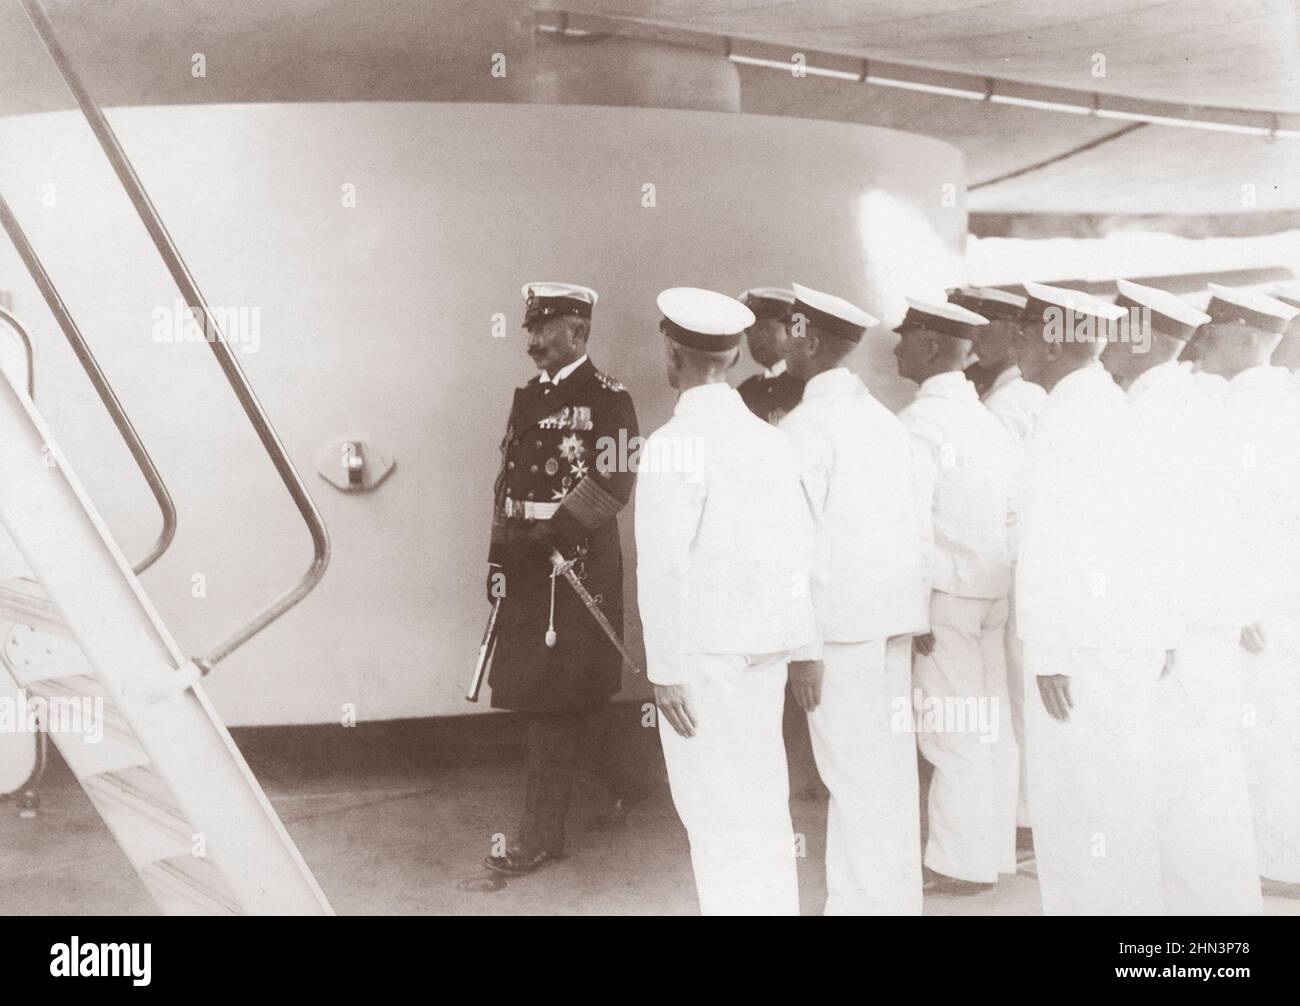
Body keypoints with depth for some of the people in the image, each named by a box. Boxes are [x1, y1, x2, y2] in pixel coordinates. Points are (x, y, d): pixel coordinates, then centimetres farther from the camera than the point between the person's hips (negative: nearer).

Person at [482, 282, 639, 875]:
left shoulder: (607, 399, -8)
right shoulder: (528, 398, 15)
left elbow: (613, 481, -18)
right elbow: (507, 479, 17)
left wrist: (550, 532, -22)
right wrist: (499, 552, 12)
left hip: (577, 560, -7)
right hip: (528, 564, 7)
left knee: (551, 698, -5)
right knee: (570, 695, 15)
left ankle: (543, 833, 3)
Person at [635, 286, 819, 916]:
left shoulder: (673, 444, -12)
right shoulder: (770, 440, 7)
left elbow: (663, 564, -16)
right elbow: (799, 547, 8)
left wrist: (664, 669, -13)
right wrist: (796, 646, 14)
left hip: (705, 650, -7)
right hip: (767, 646, 7)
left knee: (717, 810, 0)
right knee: (762, 803, 16)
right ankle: (775, 903, 25)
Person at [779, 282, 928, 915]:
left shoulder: (807, 424, -10)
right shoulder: (886, 419, 13)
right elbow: (921, 525, 14)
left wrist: (803, 645, -14)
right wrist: (916, 614, 18)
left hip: (841, 621, -8)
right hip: (895, 614, 8)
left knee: (855, 777, -3)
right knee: (891, 770, 13)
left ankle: (865, 901, 3)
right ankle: (897, 899, 22)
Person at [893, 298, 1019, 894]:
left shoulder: (921, 421, -12)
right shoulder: (987, 420, 12)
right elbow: (1012, 511, 12)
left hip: (946, 593, -8)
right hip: (993, 590, 8)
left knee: (953, 734, 0)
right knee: (993, 727, 13)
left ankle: (959, 865, 8)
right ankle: (993, 852, 22)